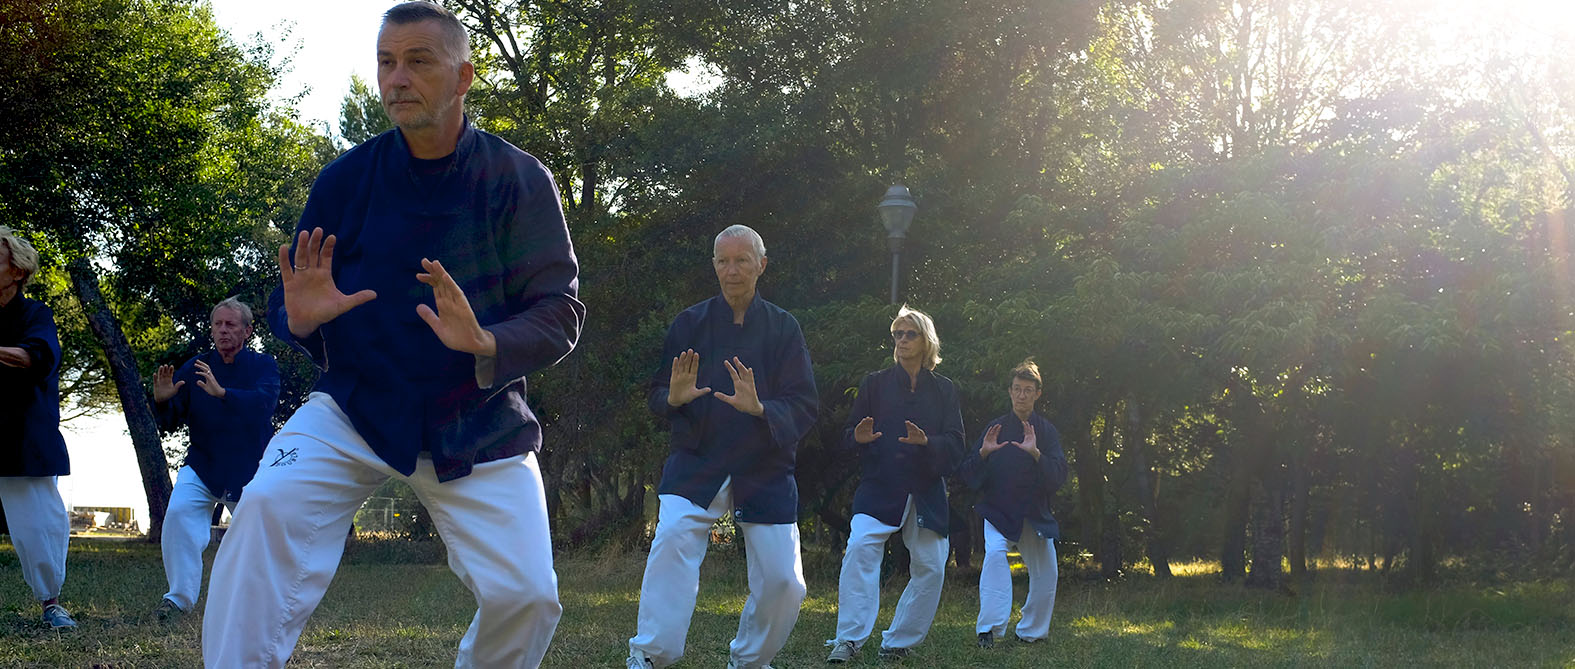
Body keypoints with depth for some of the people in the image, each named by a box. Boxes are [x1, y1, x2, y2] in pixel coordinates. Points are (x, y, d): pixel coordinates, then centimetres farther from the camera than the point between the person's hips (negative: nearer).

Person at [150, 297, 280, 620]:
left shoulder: (263, 366, -5)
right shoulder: (195, 368, 1)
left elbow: (263, 402, -27)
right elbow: (169, 423, 0)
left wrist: (222, 393, -42)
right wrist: (162, 401, -23)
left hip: (249, 471, -1)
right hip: (202, 466, 1)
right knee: (179, 513, -24)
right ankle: (179, 597, -22)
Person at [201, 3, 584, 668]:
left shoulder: (519, 181, -7)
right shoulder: (347, 178, -3)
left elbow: (561, 312, -9)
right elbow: (285, 303, 3)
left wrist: (484, 344, -29)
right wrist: (301, 317, -22)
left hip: (479, 422, 0)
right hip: (356, 407, 1)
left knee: (525, 595, -10)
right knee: (267, 508, -26)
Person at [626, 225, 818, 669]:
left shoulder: (782, 328, 4)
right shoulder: (691, 323, 6)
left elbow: (805, 409, -1)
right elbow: (657, 395, 9)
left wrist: (759, 408, -21)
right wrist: (674, 397, -15)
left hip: (764, 470, 1)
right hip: (696, 464, -1)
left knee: (783, 582, -4)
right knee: (673, 537, -28)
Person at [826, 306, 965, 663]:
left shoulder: (944, 390, 10)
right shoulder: (875, 383, 9)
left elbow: (955, 446, 4)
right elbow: (847, 435, 8)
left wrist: (927, 442, -17)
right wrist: (859, 437, -16)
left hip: (926, 492, 2)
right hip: (879, 487, -2)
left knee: (931, 567, -4)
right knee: (860, 547, -23)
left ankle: (898, 642, 10)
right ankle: (849, 639, -22)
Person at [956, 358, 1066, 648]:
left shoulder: (1047, 431, 3)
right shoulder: (995, 428, 1)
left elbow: (1058, 476, -9)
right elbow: (968, 475, -1)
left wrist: (1036, 453, -26)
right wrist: (983, 453, -21)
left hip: (1034, 513, 2)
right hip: (998, 510, -2)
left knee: (1046, 573, 1)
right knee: (994, 552, -26)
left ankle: (1031, 631, 23)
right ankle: (990, 629, -29)